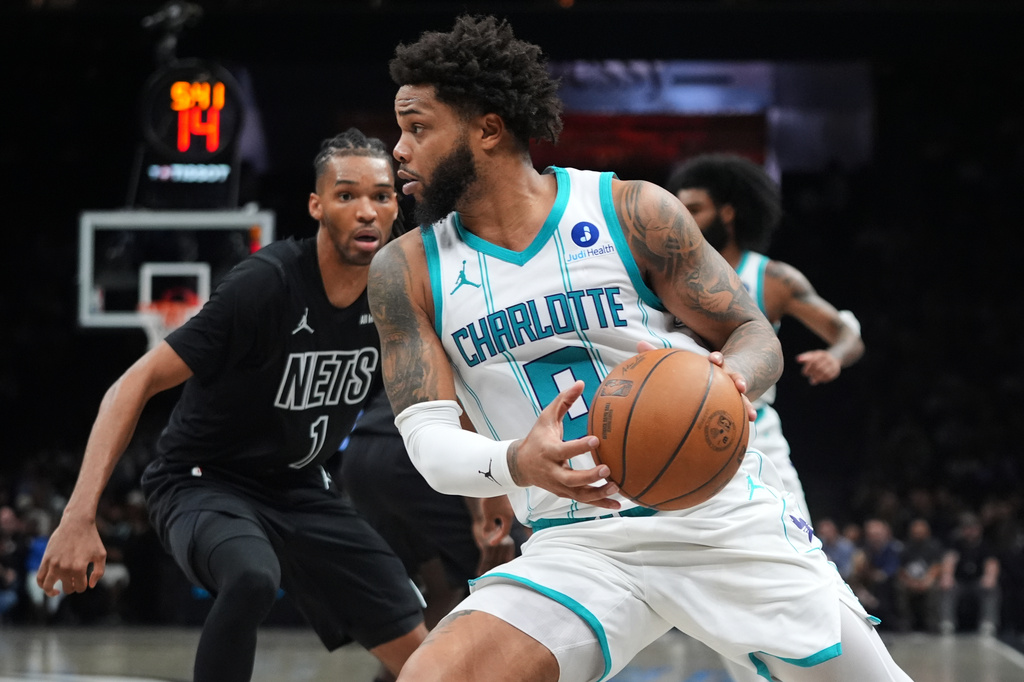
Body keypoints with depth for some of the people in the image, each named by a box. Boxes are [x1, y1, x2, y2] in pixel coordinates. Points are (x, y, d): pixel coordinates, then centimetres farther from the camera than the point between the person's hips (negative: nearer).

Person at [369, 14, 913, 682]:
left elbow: (757, 337, 0)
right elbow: (429, 438, -5)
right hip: (576, 546, 1)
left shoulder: (634, 213, -5)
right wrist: (516, 464, -28)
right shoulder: (407, 270, 0)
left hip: (720, 512, -1)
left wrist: (727, 381, -26)